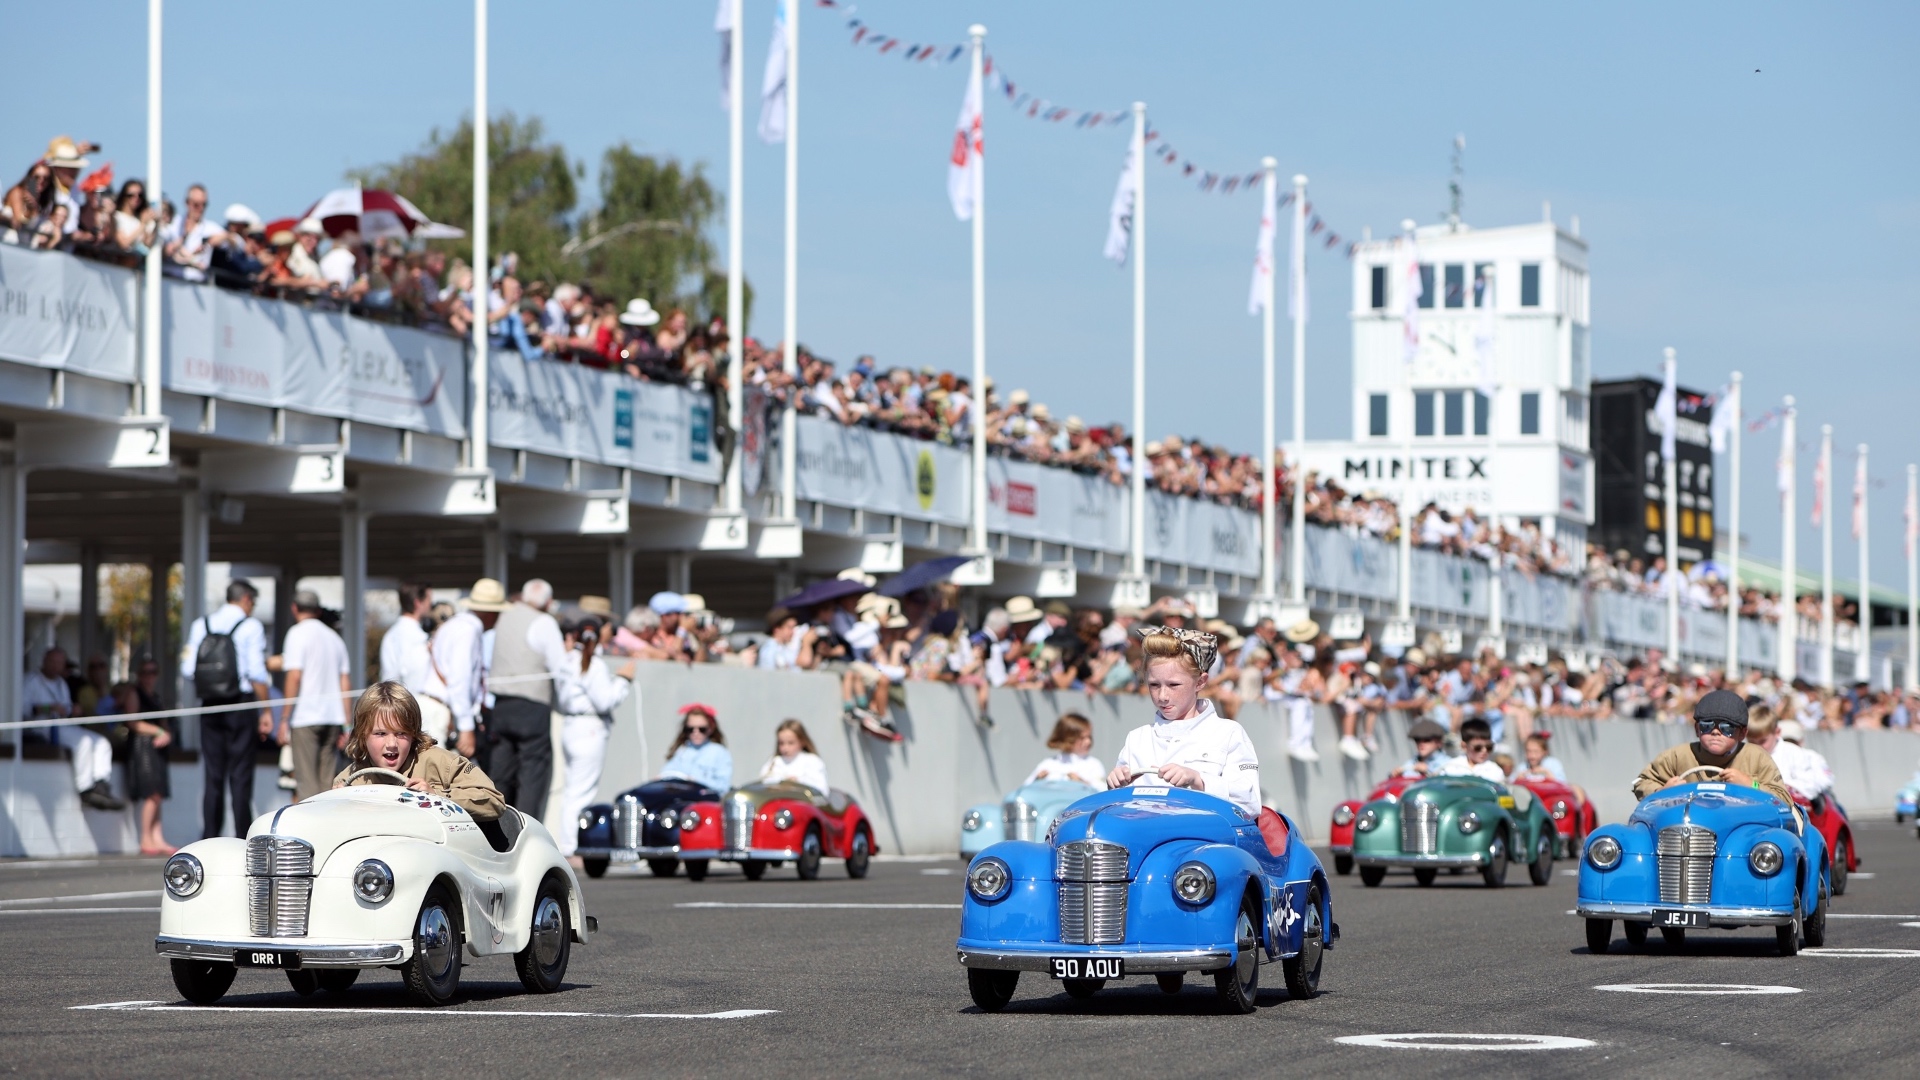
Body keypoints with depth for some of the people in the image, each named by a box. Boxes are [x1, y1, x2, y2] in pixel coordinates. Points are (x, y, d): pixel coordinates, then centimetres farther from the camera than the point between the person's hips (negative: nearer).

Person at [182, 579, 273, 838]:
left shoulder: (200, 626, 8)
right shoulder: (251, 627, -4)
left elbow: (187, 670, 3)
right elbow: (257, 673, -11)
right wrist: (266, 710, -6)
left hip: (210, 707, 4)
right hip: (241, 705, -4)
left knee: (213, 775, 7)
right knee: (240, 776, -2)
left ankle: (209, 838, 3)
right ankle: (242, 839, -4)